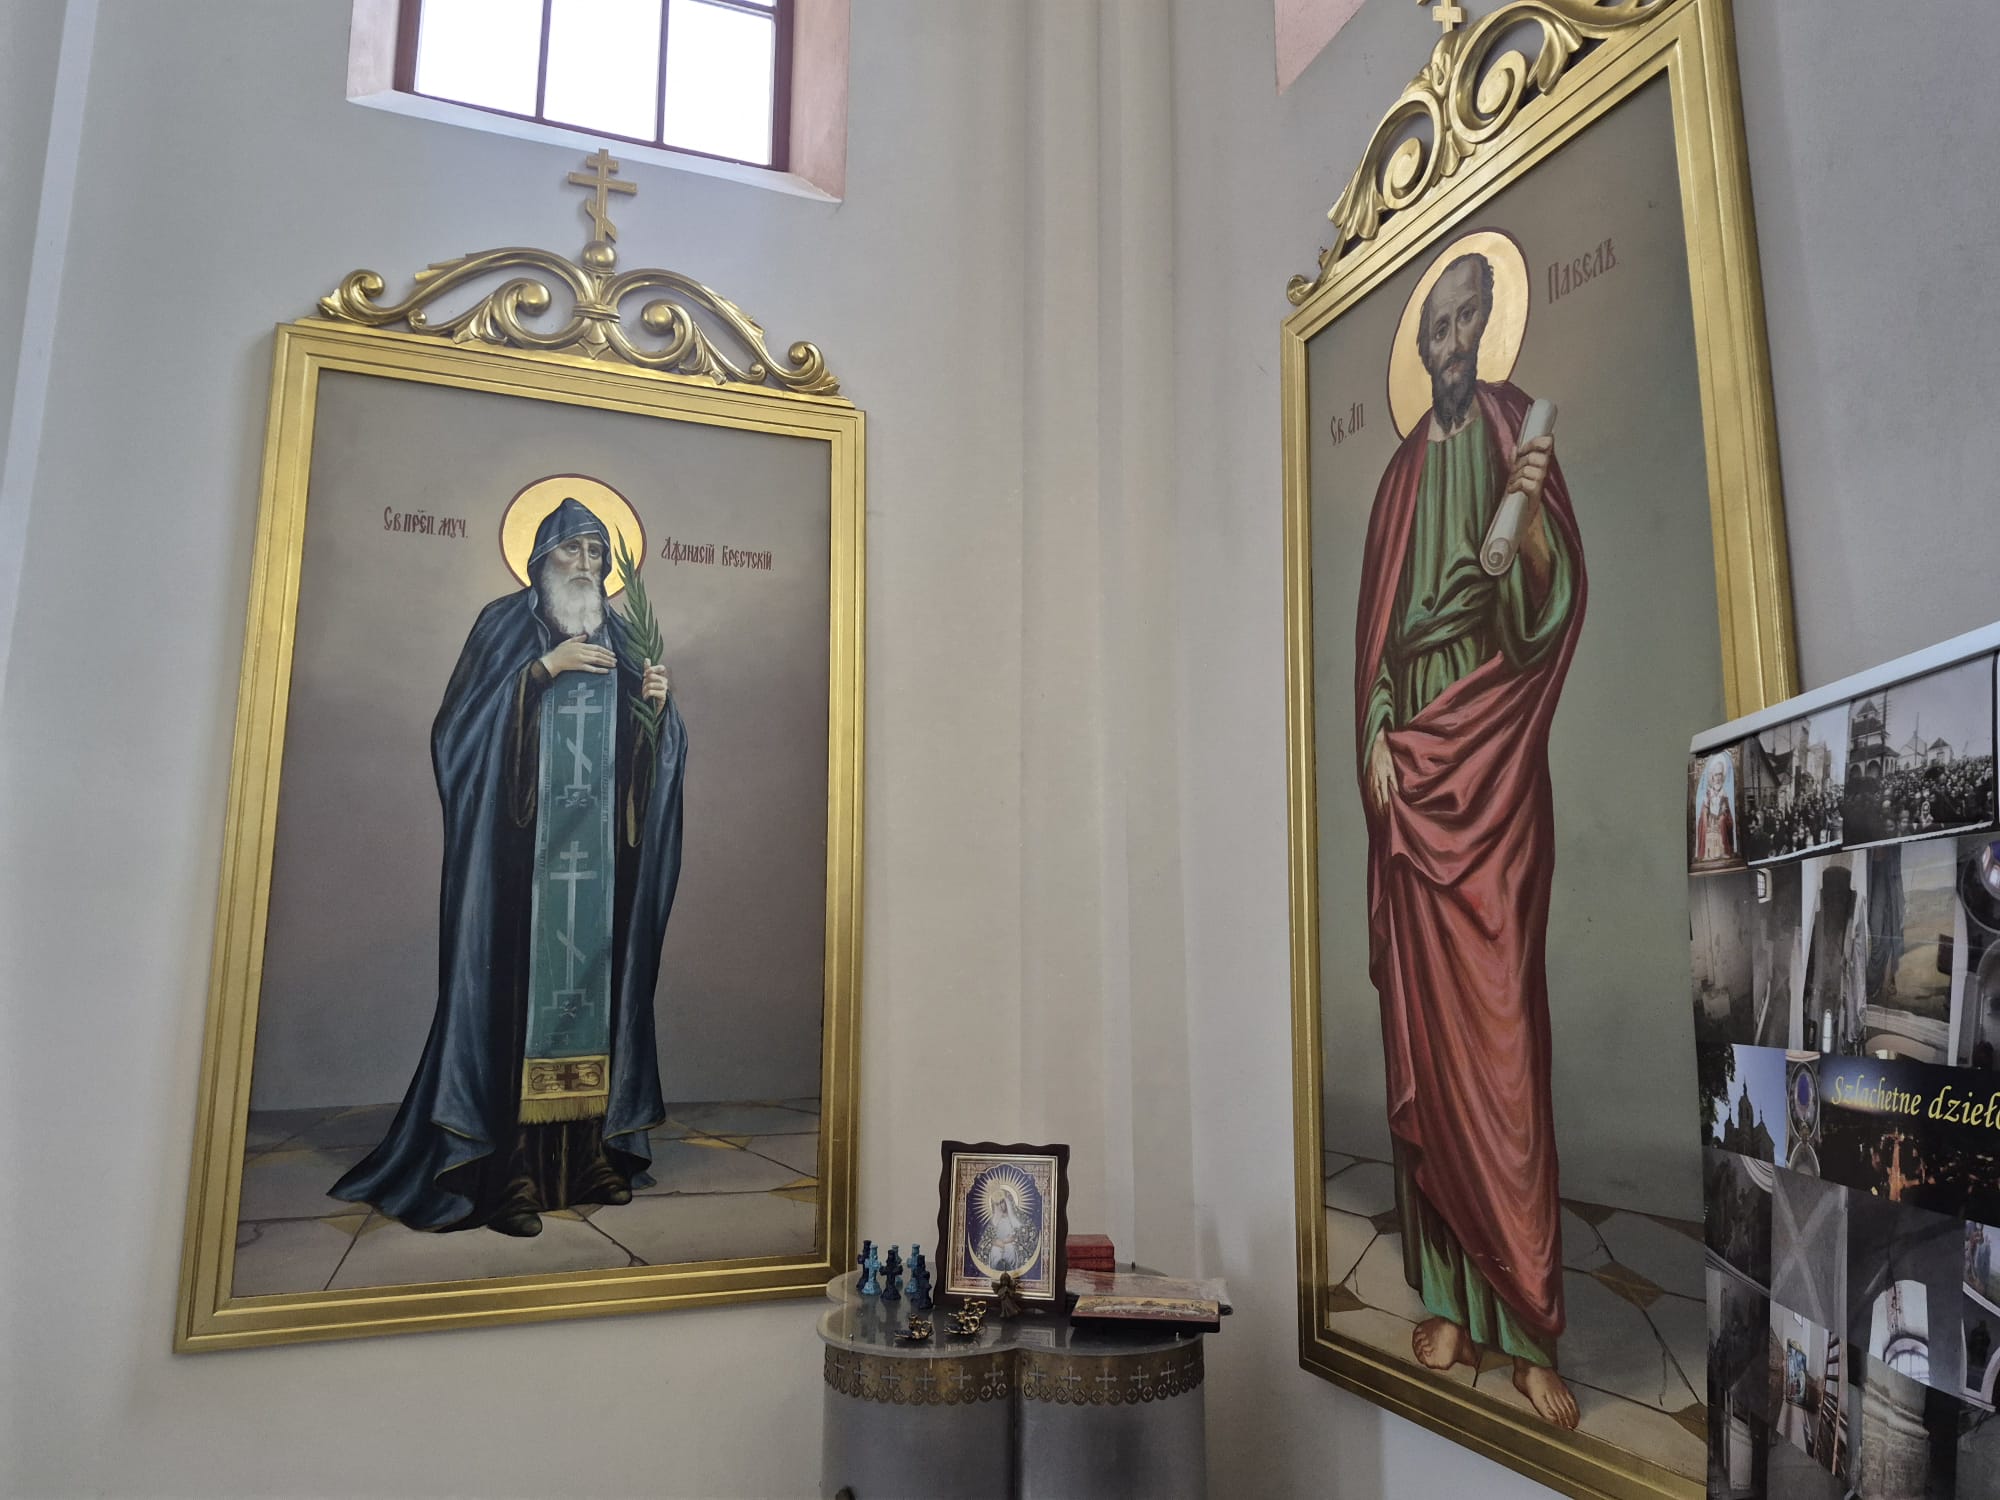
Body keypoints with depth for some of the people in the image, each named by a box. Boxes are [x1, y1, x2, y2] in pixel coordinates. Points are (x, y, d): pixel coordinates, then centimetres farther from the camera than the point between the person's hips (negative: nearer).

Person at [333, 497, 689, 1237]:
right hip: (521, 849, -4)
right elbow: (464, 724, -8)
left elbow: (648, 754, 14)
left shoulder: (618, 639, 15)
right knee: (518, 982, -8)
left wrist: (657, 703, -7)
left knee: (592, 977, 3)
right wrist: (543, 669, -15)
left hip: (597, 850, 4)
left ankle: (590, 1155, 8)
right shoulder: (506, 626, 4)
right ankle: (508, 1173, -7)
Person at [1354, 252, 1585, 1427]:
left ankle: (1531, 1327, 3)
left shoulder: (1516, 429, 4)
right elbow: (1379, 621, 14)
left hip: (1497, 753, -4)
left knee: (1504, 1026, -6)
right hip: (1413, 754, 4)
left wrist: (1534, 510, -24)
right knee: (1425, 1030, 3)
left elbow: (1551, 600, -6)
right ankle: (1452, 1297, 14)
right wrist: (1375, 736, 1)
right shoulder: (1404, 470, 17)